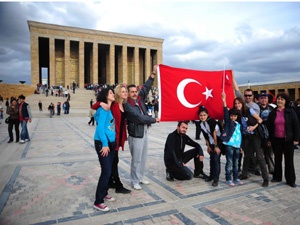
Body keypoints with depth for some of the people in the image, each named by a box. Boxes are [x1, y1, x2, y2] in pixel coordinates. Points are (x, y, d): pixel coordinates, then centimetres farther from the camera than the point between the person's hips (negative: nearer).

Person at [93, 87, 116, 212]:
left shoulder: (110, 109, 12)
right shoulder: (103, 109, -13)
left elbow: (110, 127, 10)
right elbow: (100, 128, -18)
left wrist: (110, 143, 4)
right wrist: (104, 144, -19)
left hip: (110, 143, 8)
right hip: (102, 143, -8)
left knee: (108, 170, 15)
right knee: (106, 171, -7)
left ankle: (104, 193, 32)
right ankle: (98, 202, 4)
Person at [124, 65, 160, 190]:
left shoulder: (140, 98, 4)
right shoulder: (128, 105, -17)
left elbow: (146, 87, 4)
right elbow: (141, 118, -20)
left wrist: (153, 73, -3)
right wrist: (155, 119, -9)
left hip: (144, 132, 7)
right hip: (136, 134, -7)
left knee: (143, 158, 16)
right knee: (136, 159, 2)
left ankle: (140, 177, 31)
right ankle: (135, 181, 18)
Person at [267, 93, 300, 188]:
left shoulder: (290, 112, -3)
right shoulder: (272, 113, 4)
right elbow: (269, 127, 7)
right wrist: (269, 139, 6)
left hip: (288, 140, -2)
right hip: (276, 140, 3)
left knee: (289, 160, 6)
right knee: (277, 159, 13)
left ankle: (290, 180, 17)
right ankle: (277, 177, 25)